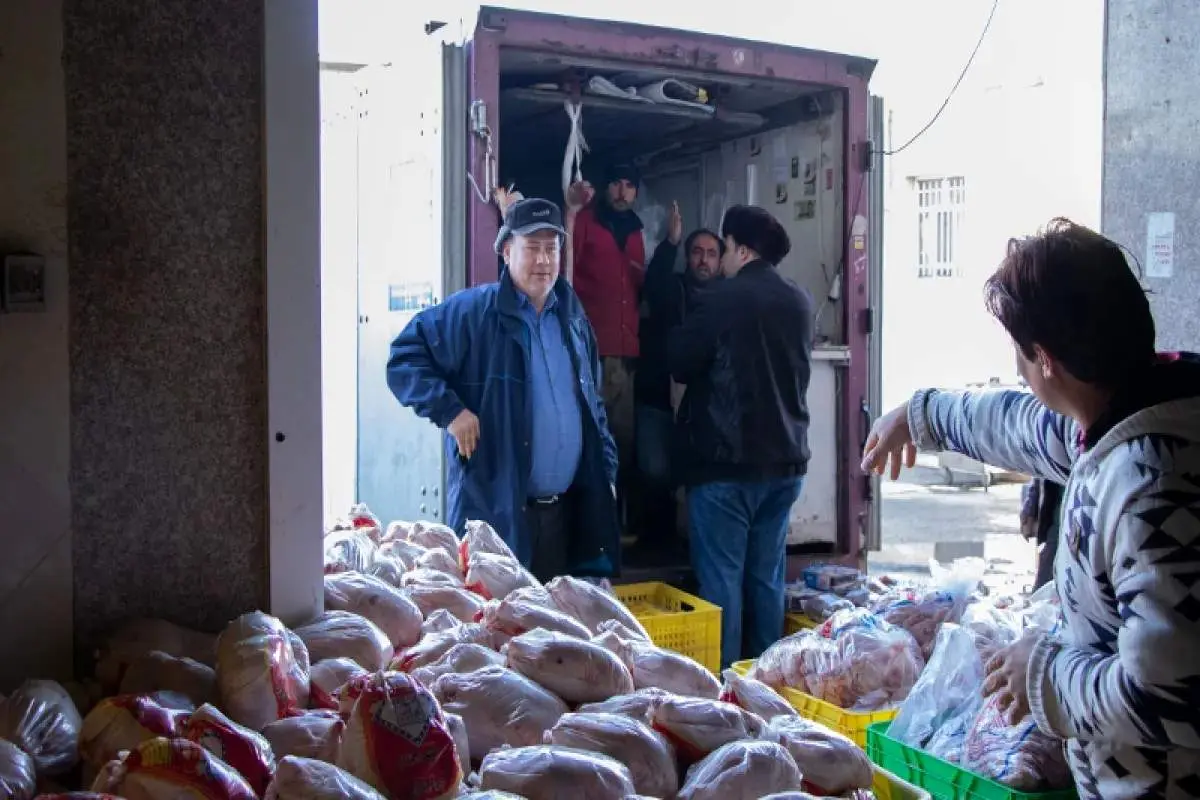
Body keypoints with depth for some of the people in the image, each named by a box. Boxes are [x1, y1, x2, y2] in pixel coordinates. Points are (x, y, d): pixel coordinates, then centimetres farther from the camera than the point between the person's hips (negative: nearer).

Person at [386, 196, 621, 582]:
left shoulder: (572, 318, 14)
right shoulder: (473, 311, -7)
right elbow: (404, 357, -8)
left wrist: (606, 471, 15)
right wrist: (448, 409, -18)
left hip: (568, 510, 6)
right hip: (495, 510, -6)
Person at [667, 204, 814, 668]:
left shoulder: (723, 300, -12)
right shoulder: (800, 303, 8)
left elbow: (680, 364, -5)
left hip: (726, 459, -6)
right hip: (785, 458, 7)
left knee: (721, 578, 0)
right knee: (767, 577, 13)